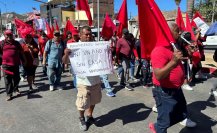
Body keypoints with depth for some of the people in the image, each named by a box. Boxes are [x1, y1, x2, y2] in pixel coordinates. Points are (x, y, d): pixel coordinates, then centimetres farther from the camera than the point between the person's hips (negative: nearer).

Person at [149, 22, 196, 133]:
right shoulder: (159, 50, -26)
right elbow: (159, 76, -33)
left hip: (177, 90, 10)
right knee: (164, 121, 8)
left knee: (182, 115, 26)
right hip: (165, 92, -10)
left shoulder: (173, 46, 6)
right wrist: (173, 61, -41)